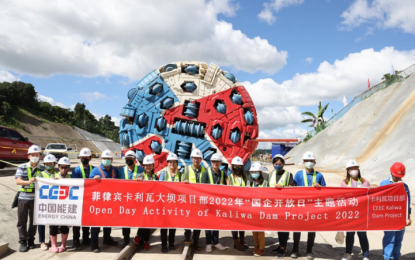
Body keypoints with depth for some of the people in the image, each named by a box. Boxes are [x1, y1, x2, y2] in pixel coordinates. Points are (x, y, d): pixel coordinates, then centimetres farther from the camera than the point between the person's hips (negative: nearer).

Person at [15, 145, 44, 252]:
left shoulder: (42, 169, 2)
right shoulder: (22, 167, -1)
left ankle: (31, 240, 26)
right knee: (22, 221, 6)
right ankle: (23, 242, 18)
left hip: (36, 198, 1)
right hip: (23, 198, -1)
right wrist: (28, 182, -33)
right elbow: (18, 181, -13)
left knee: (34, 220, 10)